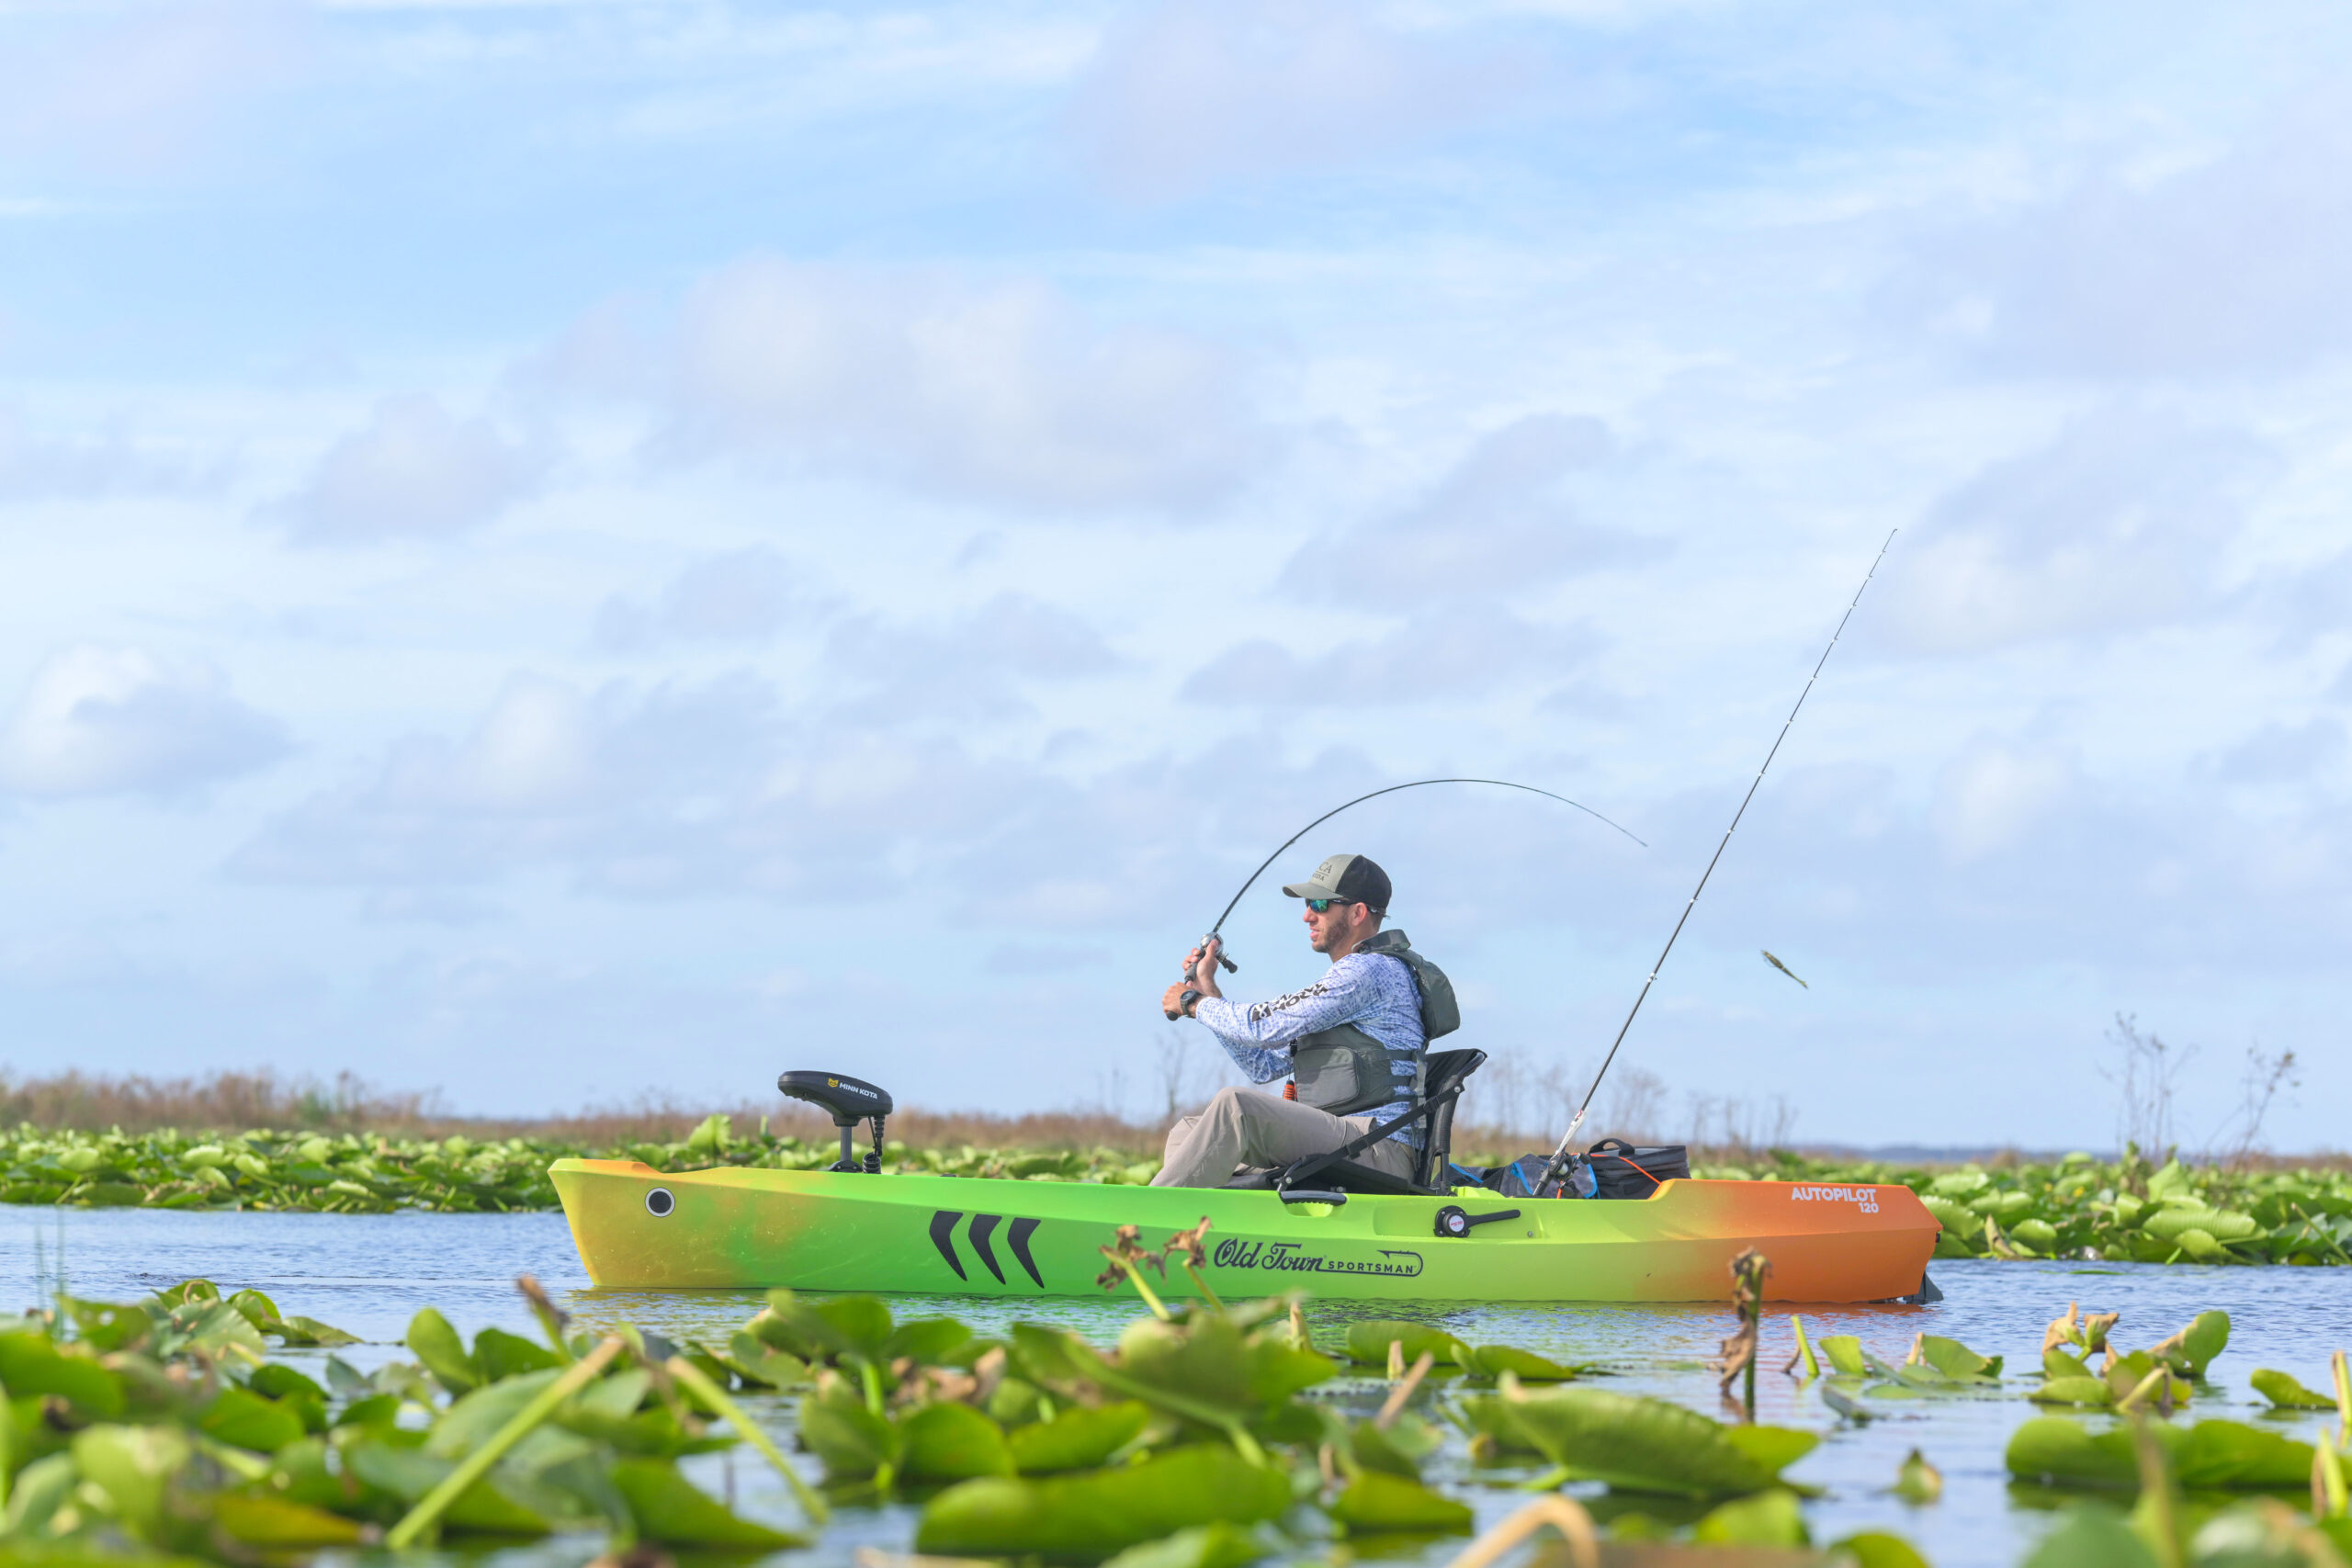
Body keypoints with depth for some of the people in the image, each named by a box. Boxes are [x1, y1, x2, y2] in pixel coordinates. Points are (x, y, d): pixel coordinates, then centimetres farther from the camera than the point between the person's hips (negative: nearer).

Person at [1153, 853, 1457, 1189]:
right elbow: (1264, 1067, 22)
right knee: (1185, 1133, 9)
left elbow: (1268, 1026, -11)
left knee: (1236, 1106, -28)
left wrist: (1194, 1003, 5)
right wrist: (1207, 989, 19)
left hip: (1379, 1148, -10)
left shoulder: (1370, 971, -8)